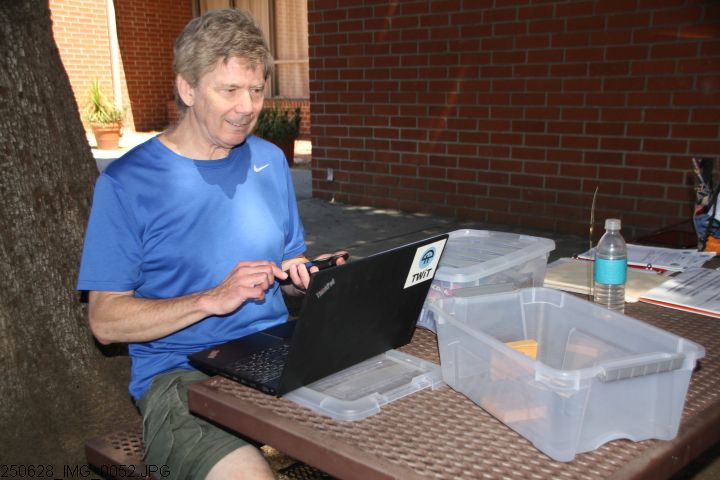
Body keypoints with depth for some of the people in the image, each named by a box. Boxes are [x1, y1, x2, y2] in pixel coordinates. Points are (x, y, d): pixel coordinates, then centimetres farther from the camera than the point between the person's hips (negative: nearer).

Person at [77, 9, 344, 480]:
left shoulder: (270, 159, 10)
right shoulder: (126, 181, -6)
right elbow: (105, 320, -7)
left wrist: (310, 278, -4)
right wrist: (213, 299, -19)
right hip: (179, 374, -4)